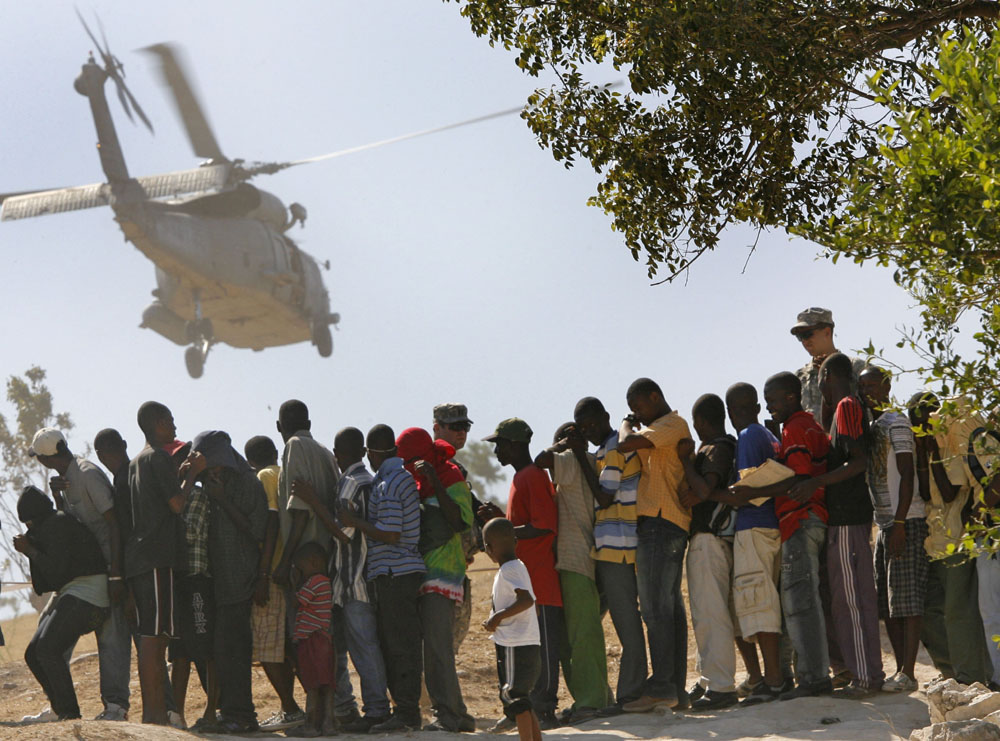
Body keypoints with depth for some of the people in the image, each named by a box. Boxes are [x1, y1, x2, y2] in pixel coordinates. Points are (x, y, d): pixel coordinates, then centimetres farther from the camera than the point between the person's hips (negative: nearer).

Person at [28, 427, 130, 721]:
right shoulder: (66, 477, 13)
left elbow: (114, 523, -20)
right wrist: (57, 494, 2)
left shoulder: (88, 475, -17)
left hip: (112, 561, -10)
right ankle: (113, 705, 16)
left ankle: (116, 705, -13)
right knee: (105, 634, 11)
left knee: (113, 635, -12)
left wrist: (116, 574, -23)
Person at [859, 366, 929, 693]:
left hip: (906, 521, -9)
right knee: (886, 602, 8)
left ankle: (908, 674, -11)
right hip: (883, 522, 9)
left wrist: (899, 524, -20)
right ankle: (901, 670, 12)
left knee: (906, 598, -10)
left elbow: (907, 476, -15)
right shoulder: (869, 427, 18)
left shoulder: (896, 423, -8)